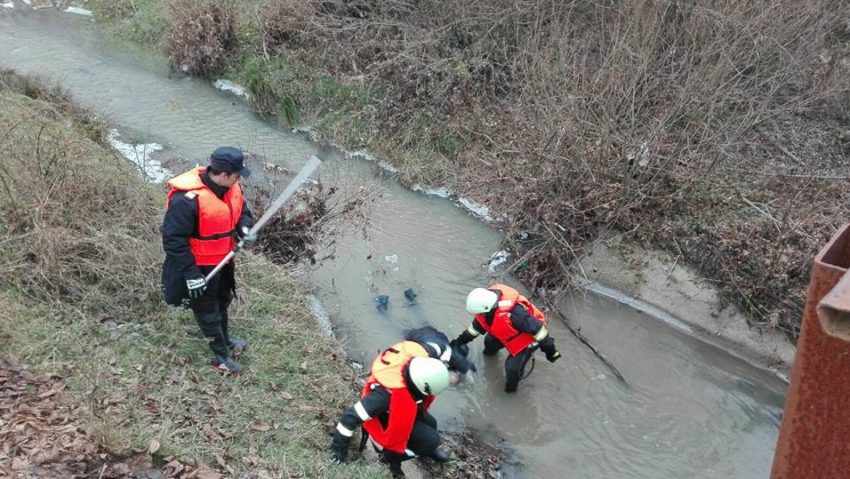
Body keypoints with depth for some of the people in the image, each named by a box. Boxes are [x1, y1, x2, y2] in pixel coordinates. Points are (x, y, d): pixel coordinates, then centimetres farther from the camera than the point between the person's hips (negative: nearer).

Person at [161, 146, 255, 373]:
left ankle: (224, 338, 53)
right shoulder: (187, 200, -34)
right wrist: (190, 274, -27)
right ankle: (221, 355, 30)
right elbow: (174, 239, -29)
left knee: (222, 300, 28)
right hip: (199, 267, -8)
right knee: (207, 310, 12)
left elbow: (242, 210, 10)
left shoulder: (231, 187, -9)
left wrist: (245, 228, -14)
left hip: (223, 260, 8)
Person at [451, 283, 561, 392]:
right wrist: (460, 340, 6)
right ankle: (490, 350, 60)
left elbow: (537, 328, -34)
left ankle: (511, 386, 23)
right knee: (490, 340, 21)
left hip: (528, 336, -7)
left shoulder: (513, 313, -46)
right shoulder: (486, 305, -21)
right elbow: (477, 325, 2)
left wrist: (550, 350, -23)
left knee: (513, 366, -11)